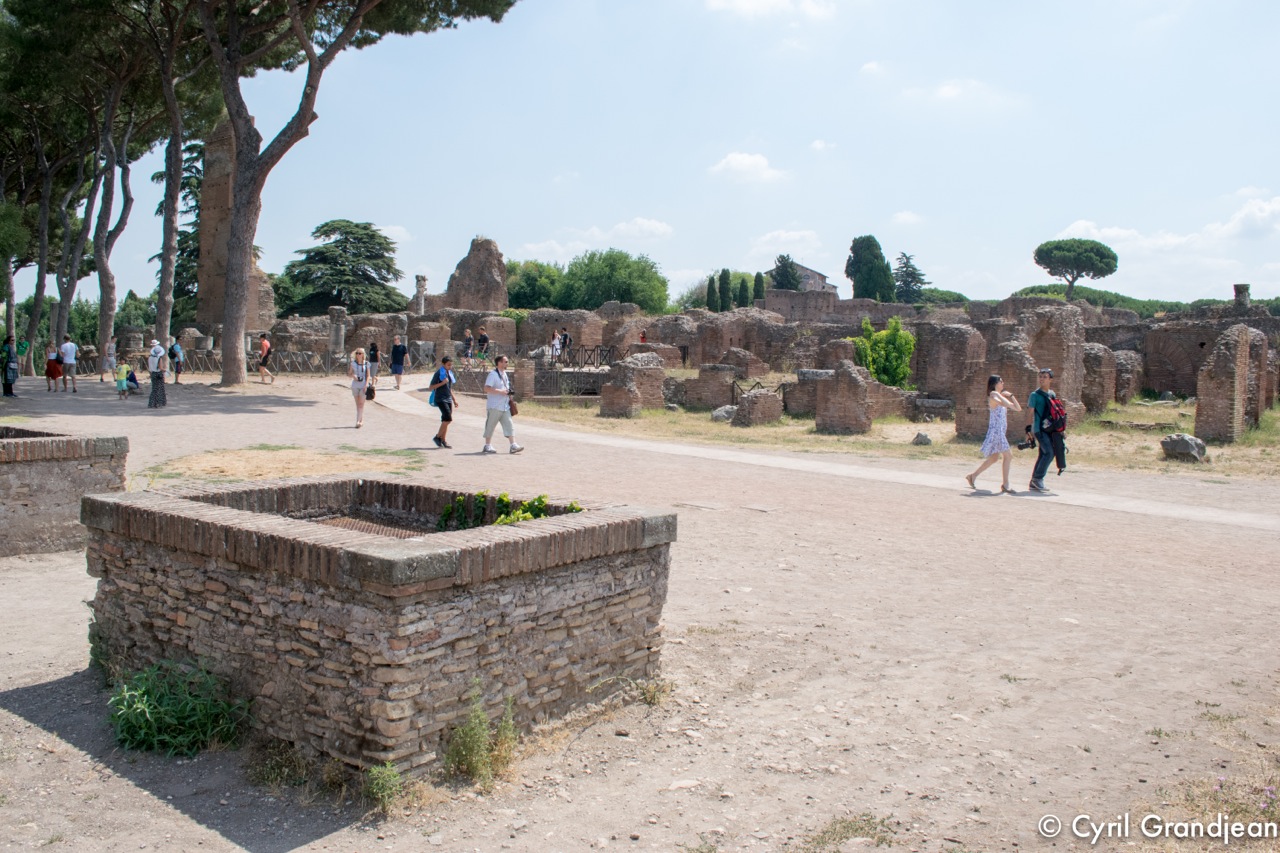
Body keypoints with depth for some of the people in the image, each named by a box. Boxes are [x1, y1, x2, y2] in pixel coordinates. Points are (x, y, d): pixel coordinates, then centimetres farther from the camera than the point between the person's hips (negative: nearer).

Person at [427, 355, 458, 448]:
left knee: (445, 420, 7)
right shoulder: (438, 374, -9)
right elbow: (430, 388, -11)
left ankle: (443, 440, 13)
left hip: (448, 399, 7)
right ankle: (438, 437, -3)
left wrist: (454, 400, 23)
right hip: (440, 399, -7)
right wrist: (442, 383, -20)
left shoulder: (450, 373, 13)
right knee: (448, 419, -17)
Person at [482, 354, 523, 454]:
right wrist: (501, 391, -23)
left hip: (505, 406, 8)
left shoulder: (504, 374, 16)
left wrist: (508, 393, 11)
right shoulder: (493, 374, -11)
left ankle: (513, 446, -3)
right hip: (494, 406, -8)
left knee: (509, 425, 0)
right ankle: (487, 446, 12)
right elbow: (487, 389, -20)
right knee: (490, 426, 3)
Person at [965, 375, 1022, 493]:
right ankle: (1005, 484, -9)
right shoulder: (993, 396, -10)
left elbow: (1018, 408, 15)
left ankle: (972, 476, 23)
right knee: (1008, 456, -13)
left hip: (1001, 431, 10)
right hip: (996, 430, -10)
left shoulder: (1001, 397, 16)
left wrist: (1011, 396, 10)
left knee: (994, 458, 15)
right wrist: (999, 394, -15)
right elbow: (1006, 404, -30)